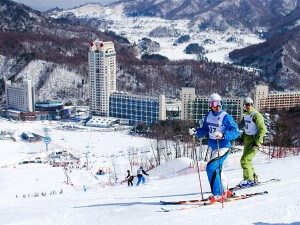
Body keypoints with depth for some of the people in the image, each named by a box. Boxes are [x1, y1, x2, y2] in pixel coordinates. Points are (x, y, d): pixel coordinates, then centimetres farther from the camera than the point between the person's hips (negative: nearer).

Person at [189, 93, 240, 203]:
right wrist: (196, 132, -4)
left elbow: (236, 132, -20)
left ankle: (217, 195, -10)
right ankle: (224, 191, 40)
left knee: (211, 168, -18)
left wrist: (223, 135, -33)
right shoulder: (209, 115, 5)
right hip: (213, 148, 8)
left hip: (223, 148, -8)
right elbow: (205, 130, 14)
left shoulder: (226, 117, -15)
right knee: (217, 170, 20)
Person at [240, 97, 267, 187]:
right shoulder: (246, 115, 11)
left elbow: (263, 129, -19)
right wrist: (242, 137, 18)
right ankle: (253, 177, 30)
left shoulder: (256, 115, -14)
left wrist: (257, 142, -22)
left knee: (244, 160, -13)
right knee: (247, 160, 15)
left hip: (254, 141, -9)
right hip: (247, 140, 9)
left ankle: (249, 180, -5)